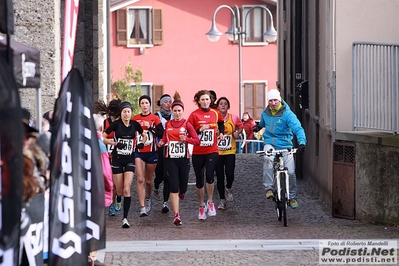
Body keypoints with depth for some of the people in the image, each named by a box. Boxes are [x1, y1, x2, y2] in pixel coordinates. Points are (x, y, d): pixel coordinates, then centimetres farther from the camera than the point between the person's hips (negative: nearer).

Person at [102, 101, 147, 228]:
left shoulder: (135, 124, 2)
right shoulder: (116, 124, -6)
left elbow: (144, 135, 20)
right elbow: (102, 137, -4)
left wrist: (142, 143, 1)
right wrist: (114, 143, -16)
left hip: (130, 159, 1)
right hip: (117, 159, -1)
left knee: (126, 189, -12)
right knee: (119, 190, 6)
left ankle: (125, 218, -11)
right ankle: (118, 201, 44)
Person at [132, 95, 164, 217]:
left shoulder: (155, 118, 0)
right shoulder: (135, 119, 6)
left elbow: (162, 134, -8)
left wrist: (150, 127, -16)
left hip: (152, 152, -1)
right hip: (139, 152, 1)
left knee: (148, 180, 11)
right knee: (140, 179, -12)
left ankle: (148, 198, 42)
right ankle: (142, 207, -14)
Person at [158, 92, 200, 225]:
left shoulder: (187, 124, -1)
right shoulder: (167, 124, 7)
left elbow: (197, 140, -4)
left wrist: (186, 139, -20)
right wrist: (162, 142, 0)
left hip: (184, 159, -1)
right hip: (170, 159, 1)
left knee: (183, 185, 7)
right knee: (173, 186, -10)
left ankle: (182, 193, 48)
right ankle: (176, 215, -11)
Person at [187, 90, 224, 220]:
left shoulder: (215, 113, 5)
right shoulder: (194, 115, -4)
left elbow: (221, 122, 27)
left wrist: (221, 132, 11)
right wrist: (200, 130, -18)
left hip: (212, 151, 1)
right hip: (198, 153, -1)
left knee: (210, 175, -19)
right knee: (199, 180, 6)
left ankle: (210, 202, 1)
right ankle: (201, 206, 23)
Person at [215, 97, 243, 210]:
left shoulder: (233, 118, 1)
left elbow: (240, 126, 19)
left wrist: (237, 133, 0)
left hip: (230, 151, 0)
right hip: (217, 152, 0)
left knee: (230, 174, -15)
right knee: (220, 177, 3)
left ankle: (229, 189, 18)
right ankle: (222, 199, 17)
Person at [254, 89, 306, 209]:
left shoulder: (287, 114, -14)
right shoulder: (265, 112, 1)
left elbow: (298, 128, -24)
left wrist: (301, 142, -37)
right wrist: (259, 126, 43)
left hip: (284, 144, -2)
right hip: (270, 143, 2)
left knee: (291, 172, -6)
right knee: (268, 159, -33)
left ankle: (292, 197, 17)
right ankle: (269, 188, -28)